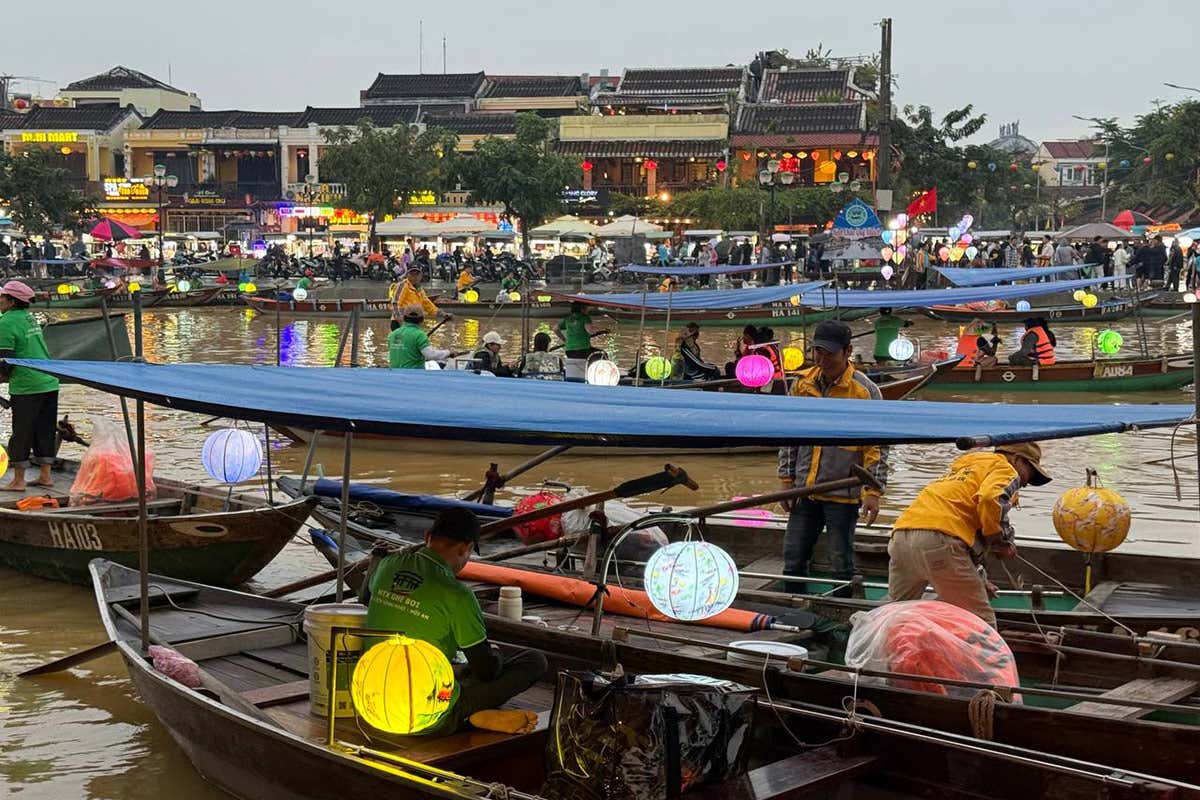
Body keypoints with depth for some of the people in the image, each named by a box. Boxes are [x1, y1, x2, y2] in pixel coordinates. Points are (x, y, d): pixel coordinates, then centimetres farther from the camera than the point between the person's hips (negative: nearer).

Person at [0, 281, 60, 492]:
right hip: (50, 383, 8)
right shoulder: (31, 318, 13)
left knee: (21, 435, 2)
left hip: (26, 387, -7)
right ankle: (45, 475, 18)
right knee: (45, 431, 13)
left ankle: (18, 480, 8)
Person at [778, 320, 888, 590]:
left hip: (843, 494, -5)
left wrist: (873, 491, -12)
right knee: (793, 559, 10)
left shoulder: (865, 391, -9)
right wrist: (786, 480, 9)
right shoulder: (802, 384, 5)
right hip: (805, 489, 5)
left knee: (841, 564, 3)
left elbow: (877, 445, -7)